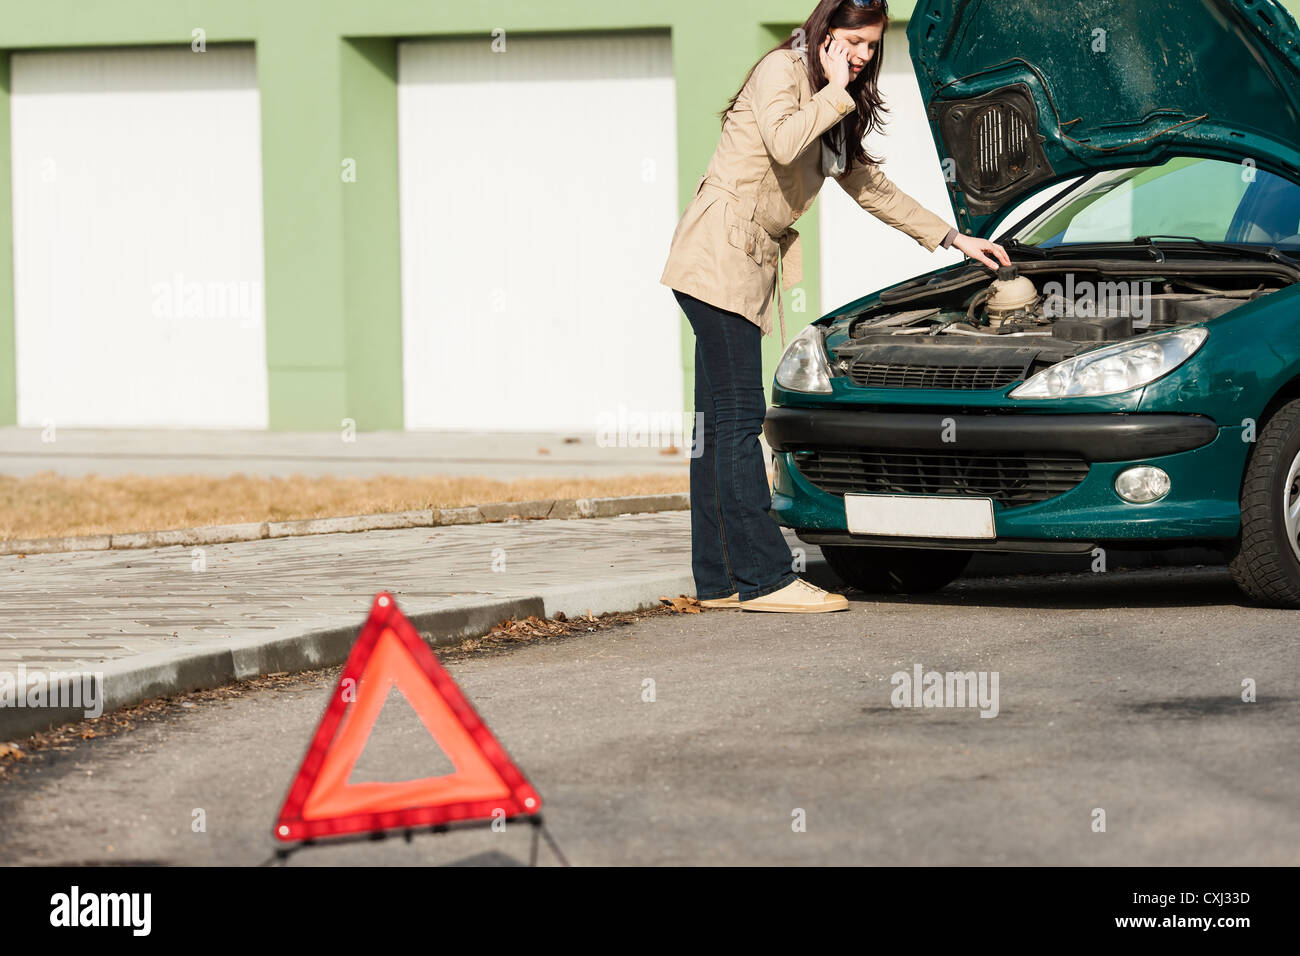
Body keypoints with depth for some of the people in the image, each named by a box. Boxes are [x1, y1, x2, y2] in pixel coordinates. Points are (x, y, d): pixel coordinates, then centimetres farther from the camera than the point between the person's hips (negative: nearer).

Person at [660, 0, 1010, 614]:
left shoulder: (836, 112, 21)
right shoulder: (781, 70, -7)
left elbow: (870, 187, 28)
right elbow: (785, 143, -25)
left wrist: (953, 239, 28)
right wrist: (835, 93, -12)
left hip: (751, 263, 10)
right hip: (719, 254, -10)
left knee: (720, 422, 8)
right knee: (739, 415, -11)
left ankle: (719, 579, 9)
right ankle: (764, 578, -15)